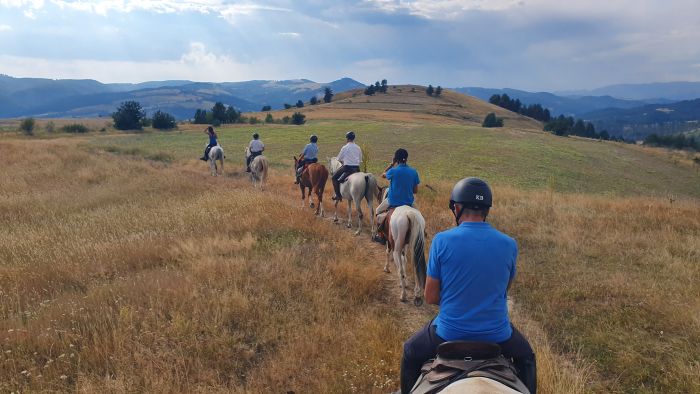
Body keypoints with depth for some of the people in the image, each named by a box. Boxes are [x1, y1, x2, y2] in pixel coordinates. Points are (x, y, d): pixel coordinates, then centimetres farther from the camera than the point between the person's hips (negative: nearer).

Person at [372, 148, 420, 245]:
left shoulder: (393, 171, -16)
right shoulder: (413, 172, -7)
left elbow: (383, 175, 7)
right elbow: (415, 190, -1)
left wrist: (392, 164, 12)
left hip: (393, 202, -3)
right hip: (409, 203, 3)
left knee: (378, 211, 26)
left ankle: (380, 235, 26)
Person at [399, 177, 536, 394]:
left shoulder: (442, 240, -14)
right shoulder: (509, 244, -6)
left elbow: (430, 297, -7)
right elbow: (504, 291, 8)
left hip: (449, 333, -2)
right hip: (497, 335, 2)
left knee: (411, 353, 30)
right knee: (526, 357, 36)